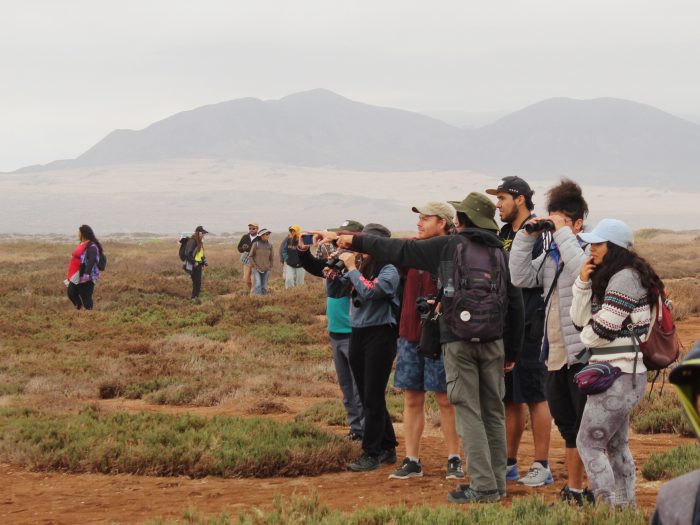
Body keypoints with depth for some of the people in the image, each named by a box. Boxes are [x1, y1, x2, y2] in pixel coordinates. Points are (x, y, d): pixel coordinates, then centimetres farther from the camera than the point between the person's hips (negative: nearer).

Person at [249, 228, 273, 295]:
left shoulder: (270, 245, 4)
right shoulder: (256, 244, -6)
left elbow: (271, 257, 14)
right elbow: (251, 256, 0)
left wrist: (270, 267, 7)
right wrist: (254, 265, -5)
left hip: (266, 270, 3)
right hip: (257, 269, -3)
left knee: (264, 287, 5)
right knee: (258, 285, -15)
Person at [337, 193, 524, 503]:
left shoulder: (448, 246, -2)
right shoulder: (500, 253, 10)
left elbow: (399, 251, 1)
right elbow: (515, 305, 12)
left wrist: (357, 242, 12)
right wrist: (512, 351, 20)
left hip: (459, 341, -4)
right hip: (493, 341, 4)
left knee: (469, 412, -4)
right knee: (493, 412, 11)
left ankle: (483, 486, -8)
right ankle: (497, 482, 14)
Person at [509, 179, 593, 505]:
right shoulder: (550, 254, 14)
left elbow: (583, 274, -29)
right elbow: (521, 278, 4)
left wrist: (563, 233, -22)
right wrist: (527, 237, -2)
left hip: (583, 355, -8)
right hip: (556, 356, 8)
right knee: (568, 427, 17)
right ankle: (574, 489, 27)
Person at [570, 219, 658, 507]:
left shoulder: (626, 279, -17)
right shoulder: (608, 277, 14)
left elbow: (599, 331, -20)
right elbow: (580, 321, 10)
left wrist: (586, 336, 3)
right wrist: (583, 283, -2)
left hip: (618, 376, -10)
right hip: (622, 375, 10)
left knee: (588, 443, -6)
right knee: (617, 445, 17)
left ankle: (608, 506, -6)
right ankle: (626, 507, 24)